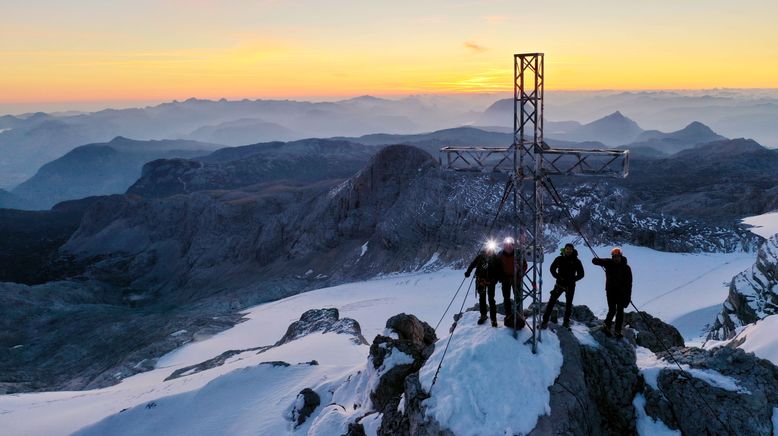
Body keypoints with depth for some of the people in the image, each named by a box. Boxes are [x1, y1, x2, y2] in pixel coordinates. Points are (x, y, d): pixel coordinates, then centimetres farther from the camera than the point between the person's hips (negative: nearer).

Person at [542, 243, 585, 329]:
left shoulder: (576, 261, -4)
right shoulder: (559, 259, -3)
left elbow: (581, 274, 0)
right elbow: (552, 269, 6)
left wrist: (572, 279, -13)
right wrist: (558, 277, -10)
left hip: (570, 286, 0)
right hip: (559, 284, 0)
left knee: (568, 304, 10)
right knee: (551, 301, -6)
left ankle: (566, 322, 23)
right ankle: (545, 321, -2)